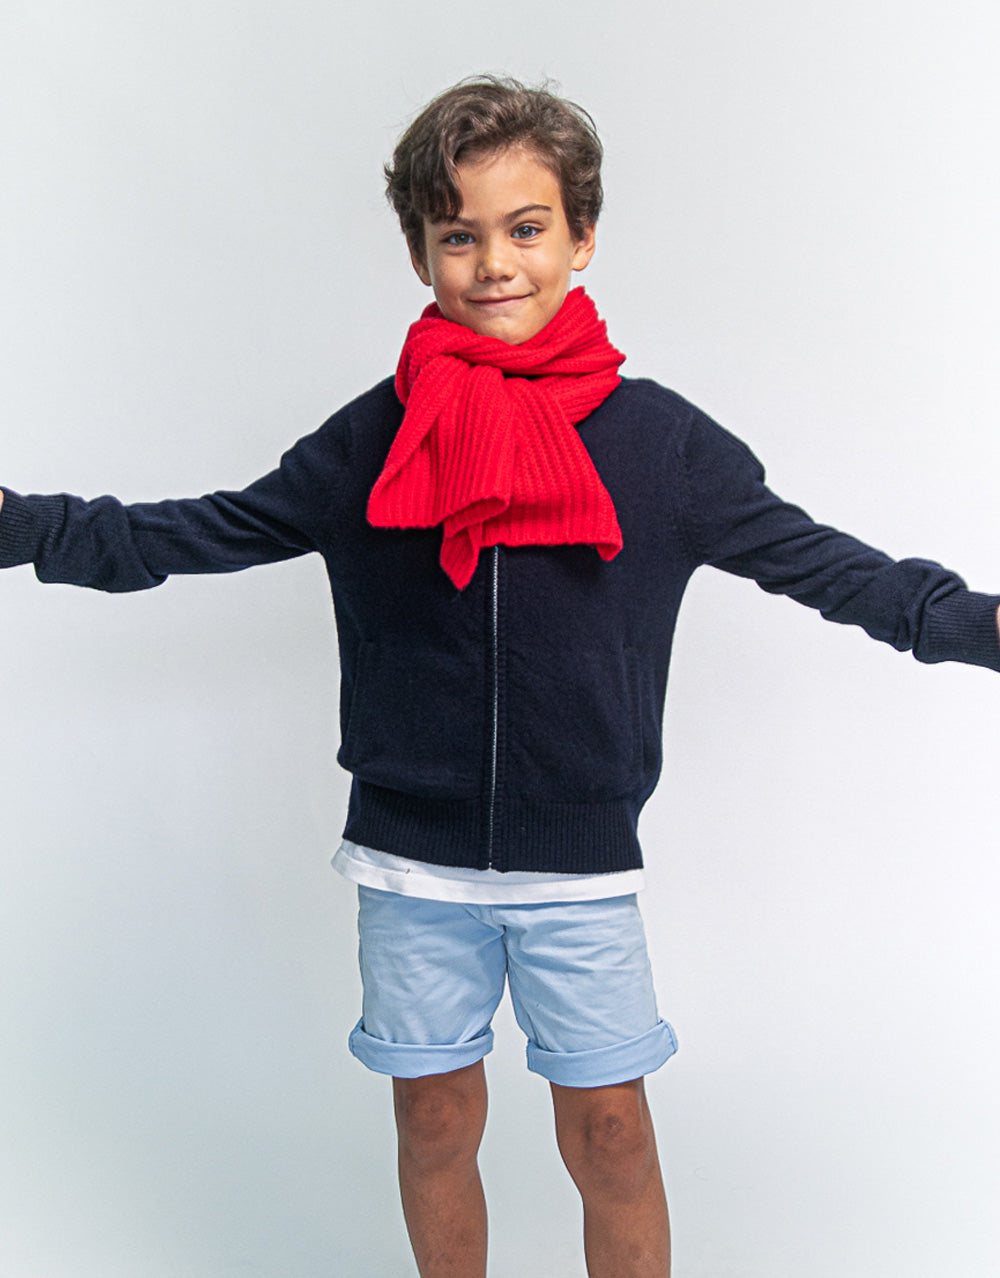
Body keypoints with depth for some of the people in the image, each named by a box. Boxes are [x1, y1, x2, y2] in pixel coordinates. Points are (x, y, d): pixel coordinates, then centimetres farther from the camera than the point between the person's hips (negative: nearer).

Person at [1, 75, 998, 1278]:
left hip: (582, 861, -1)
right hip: (412, 861, 1)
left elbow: (811, 556, 2)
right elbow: (198, 534, 6)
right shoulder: (369, 442, -1)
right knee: (435, 1121, 15)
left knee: (609, 1129, 8)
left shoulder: (658, 437, -4)